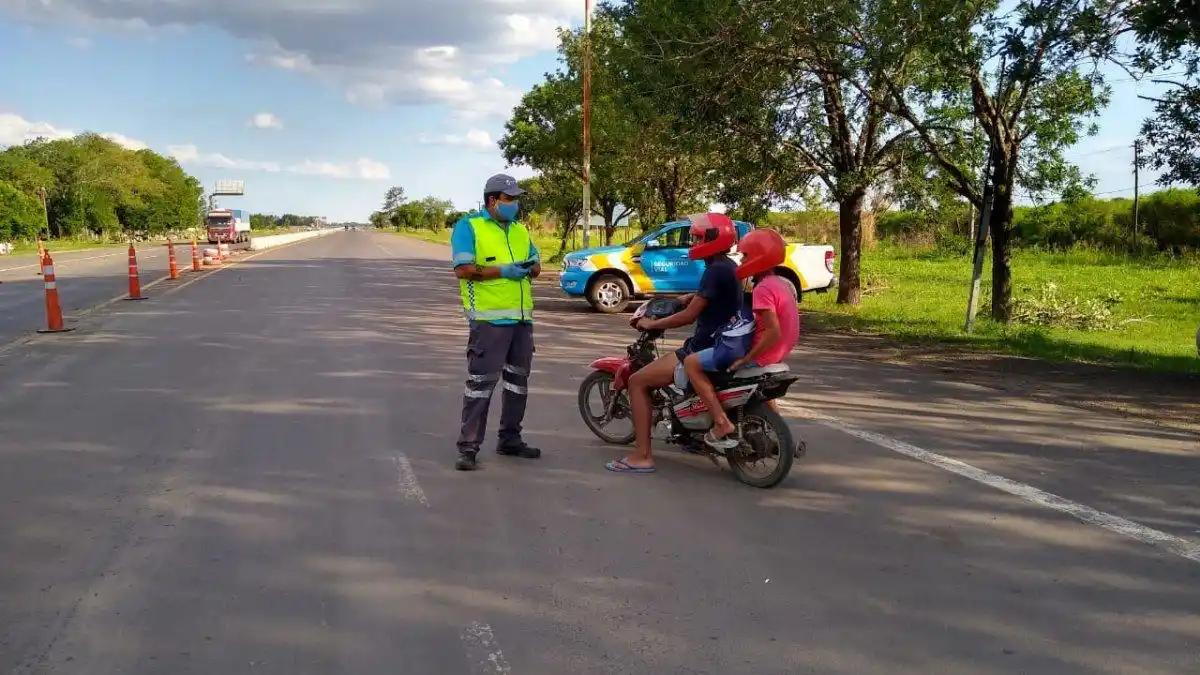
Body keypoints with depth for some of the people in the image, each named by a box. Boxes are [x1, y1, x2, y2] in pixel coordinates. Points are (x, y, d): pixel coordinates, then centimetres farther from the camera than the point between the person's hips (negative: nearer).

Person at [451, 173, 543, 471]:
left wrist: (529, 267, -6)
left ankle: (510, 439, 26)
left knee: (518, 380, 14)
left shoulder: (520, 230, 17)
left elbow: (536, 265, 18)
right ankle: (468, 447, -5)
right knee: (481, 381, -9)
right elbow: (463, 269, -15)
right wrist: (503, 271, -18)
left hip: (522, 318, 8)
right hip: (489, 318, -8)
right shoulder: (469, 226, -5)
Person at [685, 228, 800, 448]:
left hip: (760, 356, -10)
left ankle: (722, 424, -16)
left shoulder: (763, 288, -21)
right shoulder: (784, 284, 9)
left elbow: (773, 331, -29)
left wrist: (744, 360, -23)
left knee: (691, 363, -10)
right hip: (778, 354, 10)